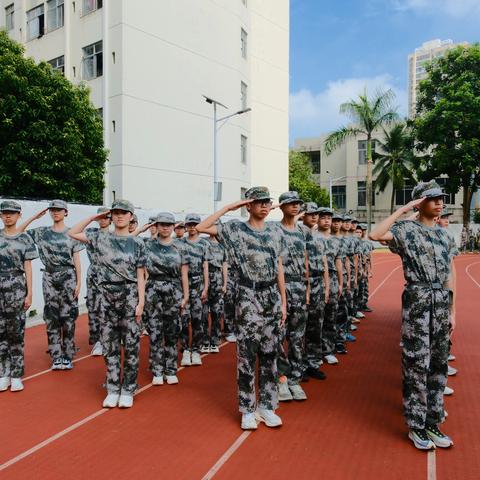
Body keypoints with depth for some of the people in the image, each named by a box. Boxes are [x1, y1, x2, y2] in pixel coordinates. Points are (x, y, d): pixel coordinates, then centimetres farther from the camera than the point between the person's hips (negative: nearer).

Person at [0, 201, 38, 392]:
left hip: (16, 287, -2)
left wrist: (29, 293, -4)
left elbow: (28, 268, 1)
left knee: (16, 332, 2)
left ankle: (16, 375, 10)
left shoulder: (24, 239, 3)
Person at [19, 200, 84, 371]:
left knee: (68, 317, 1)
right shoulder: (41, 232, 7)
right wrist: (34, 217, 0)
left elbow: (76, 260, 1)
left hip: (68, 277, -2)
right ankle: (56, 357, 13)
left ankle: (67, 356, 11)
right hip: (49, 278, 2)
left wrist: (79, 282, -5)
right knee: (51, 317, 4)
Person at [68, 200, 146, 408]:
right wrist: (94, 217, 8)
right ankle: (112, 389, 21)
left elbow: (140, 276, -1)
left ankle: (128, 390, 16)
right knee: (110, 345, 9)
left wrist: (141, 302, -7)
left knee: (131, 344, 4)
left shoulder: (138, 243, 0)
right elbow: (72, 233, 11)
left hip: (130, 295, -2)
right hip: (107, 295, 2)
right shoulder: (101, 238, 6)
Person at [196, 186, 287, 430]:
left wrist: (283, 301, 7)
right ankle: (248, 409, 16)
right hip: (249, 296, -4)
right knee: (247, 354, 1)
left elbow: (279, 268, 10)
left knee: (270, 354, 10)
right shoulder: (236, 229, -3)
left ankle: (267, 406, 23)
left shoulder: (274, 231, 9)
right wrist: (228, 208, -11)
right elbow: (201, 227, -13)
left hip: (272, 295, 4)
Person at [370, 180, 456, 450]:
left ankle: (433, 423, 25)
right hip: (417, 299, -6)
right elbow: (375, 235, -24)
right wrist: (404, 209, -16)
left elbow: (450, 275, 15)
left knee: (438, 364, 12)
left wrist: (452, 310, 11)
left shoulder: (445, 235, 14)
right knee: (417, 365, -1)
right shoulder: (407, 229, -4)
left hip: (442, 301, 6)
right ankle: (416, 426, 13)